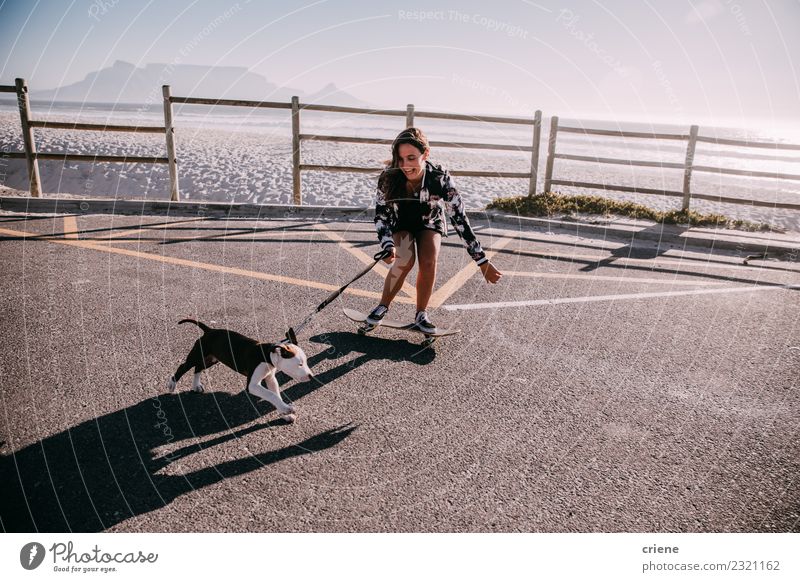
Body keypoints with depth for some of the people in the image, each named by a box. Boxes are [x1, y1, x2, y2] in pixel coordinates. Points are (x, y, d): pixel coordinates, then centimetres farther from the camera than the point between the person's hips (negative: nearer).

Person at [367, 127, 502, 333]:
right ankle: (383, 306, -5)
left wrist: (482, 261, -29)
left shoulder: (440, 178, -32)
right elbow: (381, 216, -20)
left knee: (429, 261, -25)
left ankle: (421, 314, -3)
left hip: (429, 223, 0)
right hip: (400, 224, 0)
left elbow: (460, 219, -29)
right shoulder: (388, 178, -30)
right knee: (405, 260, -27)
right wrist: (388, 246, -40)